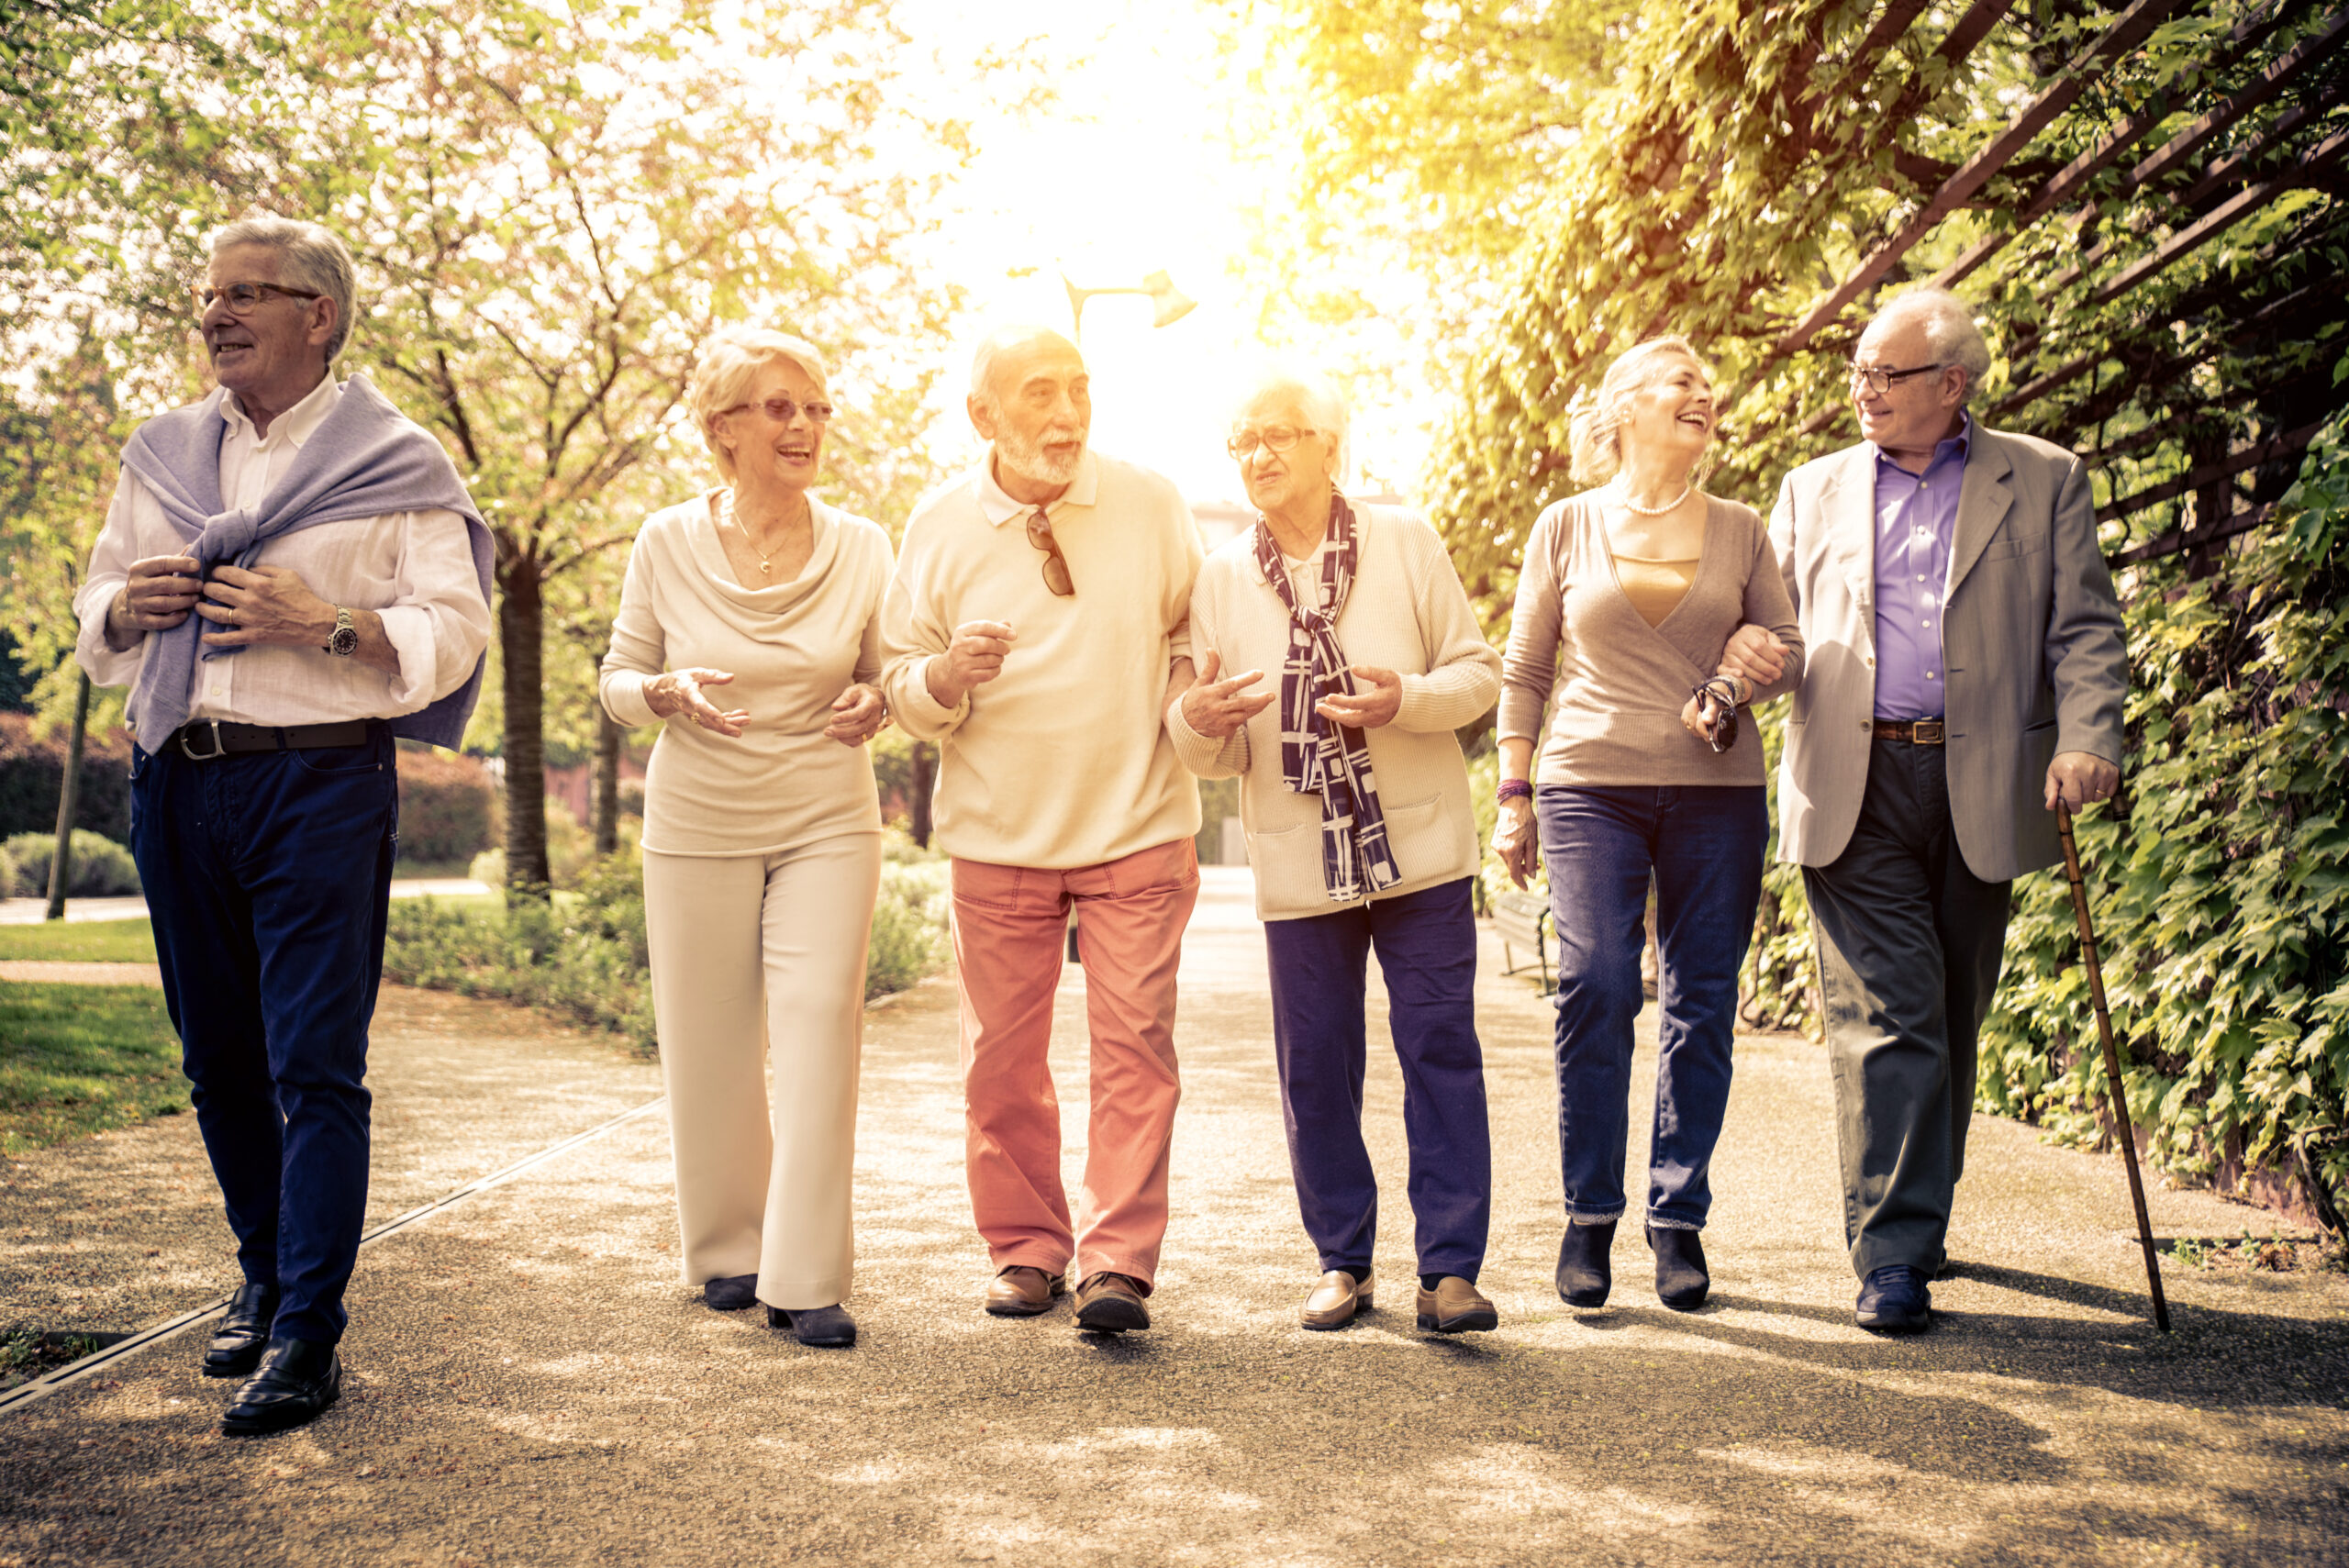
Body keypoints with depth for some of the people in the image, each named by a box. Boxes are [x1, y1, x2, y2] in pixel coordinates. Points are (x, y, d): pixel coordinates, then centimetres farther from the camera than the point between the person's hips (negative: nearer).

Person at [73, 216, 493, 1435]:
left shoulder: (394, 464, 1)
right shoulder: (163, 454, 16)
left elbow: (453, 634, -5)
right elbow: (95, 611, 22)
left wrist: (322, 622, -18)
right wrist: (129, 605, -1)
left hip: (321, 782, -5)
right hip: (176, 779, 5)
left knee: (315, 1067, -7)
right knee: (220, 1060, 12)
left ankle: (306, 1337, -4)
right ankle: (264, 1279, 28)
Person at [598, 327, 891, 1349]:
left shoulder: (861, 548, -2)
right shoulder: (667, 543, -4)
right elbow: (617, 681, 5)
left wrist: (872, 707, -13)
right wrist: (669, 693, -17)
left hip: (827, 822, 0)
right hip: (698, 824, 0)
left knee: (818, 1031, -9)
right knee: (709, 1047, 6)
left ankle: (806, 1278, -3)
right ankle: (729, 1251, 24)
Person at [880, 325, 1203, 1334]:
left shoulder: (1151, 506, 0)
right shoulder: (939, 528, -1)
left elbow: (1194, 629, 15)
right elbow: (899, 684, 4)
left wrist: (1187, 693, -5)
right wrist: (945, 678, -18)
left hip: (1137, 828, 0)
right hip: (999, 835, 1)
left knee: (1134, 1042, -7)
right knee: (1002, 1057, 6)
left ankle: (1118, 1262, -2)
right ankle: (1025, 1250, 20)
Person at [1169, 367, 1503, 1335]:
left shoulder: (1405, 541, 2)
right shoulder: (1222, 577, 5)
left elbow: (1478, 671, 2)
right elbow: (1214, 751, 7)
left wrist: (1409, 699, -18)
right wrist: (1197, 721, -17)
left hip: (1417, 846, -1)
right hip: (1298, 861, 2)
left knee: (1441, 1051, -2)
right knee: (1315, 1069, 5)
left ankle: (1450, 1265, 5)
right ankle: (1343, 1261, 20)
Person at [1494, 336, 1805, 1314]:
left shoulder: (1739, 530, 12)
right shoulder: (1567, 526, 8)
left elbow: (1791, 651, 17)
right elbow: (1524, 670, 11)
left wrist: (1766, 668, -6)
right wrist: (1513, 795, 4)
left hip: (1718, 794, 2)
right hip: (1591, 787, -2)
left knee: (1701, 1003, 0)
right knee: (1596, 984, -14)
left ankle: (1679, 1216, 10)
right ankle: (1589, 1214, -2)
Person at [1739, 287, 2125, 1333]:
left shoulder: (2044, 481, 9)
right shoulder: (1813, 491, 14)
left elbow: (2085, 627, 4)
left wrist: (2086, 739, -12)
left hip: (1982, 785, 1)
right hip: (1854, 789, 0)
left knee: (1953, 1020, 10)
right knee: (1887, 1016, -8)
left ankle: (1920, 1217, 26)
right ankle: (1893, 1255, -6)